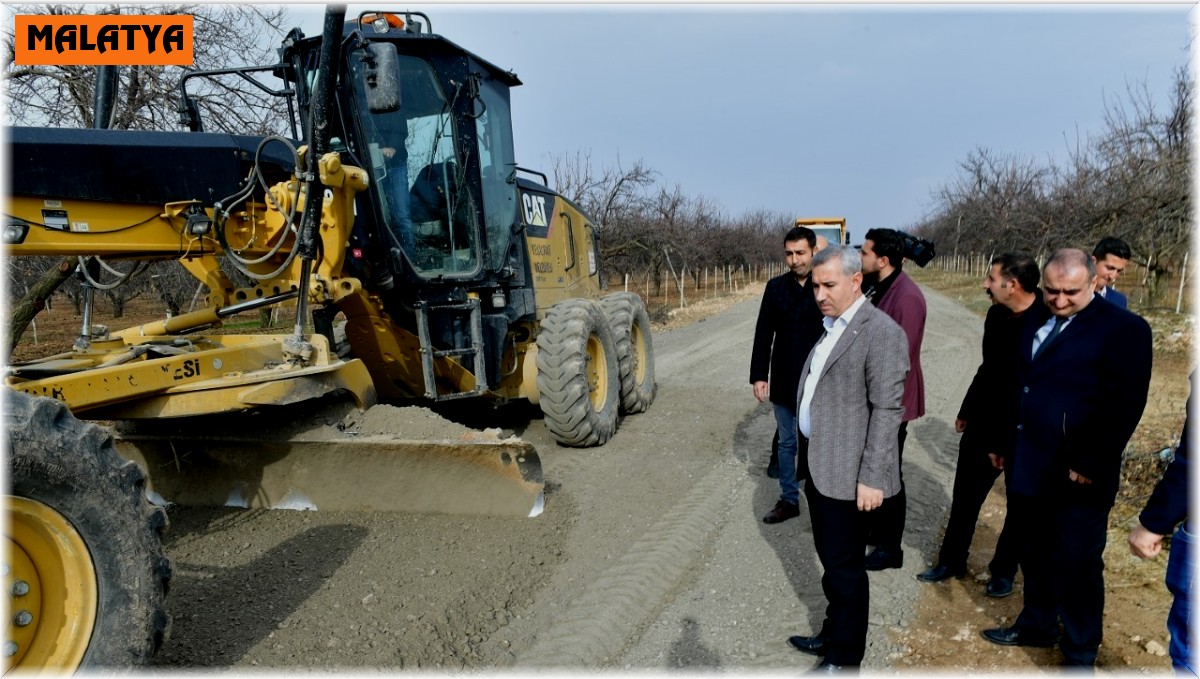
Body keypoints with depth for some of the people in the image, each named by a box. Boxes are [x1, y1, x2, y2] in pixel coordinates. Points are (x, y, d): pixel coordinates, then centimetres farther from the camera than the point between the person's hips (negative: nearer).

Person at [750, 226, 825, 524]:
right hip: (784, 383, 4)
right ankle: (789, 500, 28)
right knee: (786, 443, 14)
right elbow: (764, 333, 4)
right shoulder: (775, 287, 2)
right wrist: (759, 375, 0)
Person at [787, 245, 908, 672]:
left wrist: (871, 477, -20)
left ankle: (845, 656, 23)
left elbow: (888, 410, -19)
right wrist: (806, 456, 15)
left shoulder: (881, 332, -16)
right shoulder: (830, 326, 11)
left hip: (846, 471, -8)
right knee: (830, 557, 21)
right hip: (818, 464, 8)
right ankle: (834, 633, 38)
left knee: (845, 566, 6)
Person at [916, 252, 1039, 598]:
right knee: (965, 495, 14)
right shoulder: (996, 315, -1)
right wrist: (966, 411, 16)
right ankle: (951, 561, 30)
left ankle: (1004, 570, 31)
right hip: (984, 423, 6)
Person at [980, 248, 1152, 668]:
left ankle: (1080, 652, 22)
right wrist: (1003, 441, 18)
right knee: (1035, 553, 19)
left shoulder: (1123, 328, -11)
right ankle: (1037, 624, 37)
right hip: (1027, 465, 6)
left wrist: (1091, 464, -18)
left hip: (1077, 475, -6)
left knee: (1077, 564, 5)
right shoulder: (1034, 321, 10)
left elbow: (1124, 406, -16)